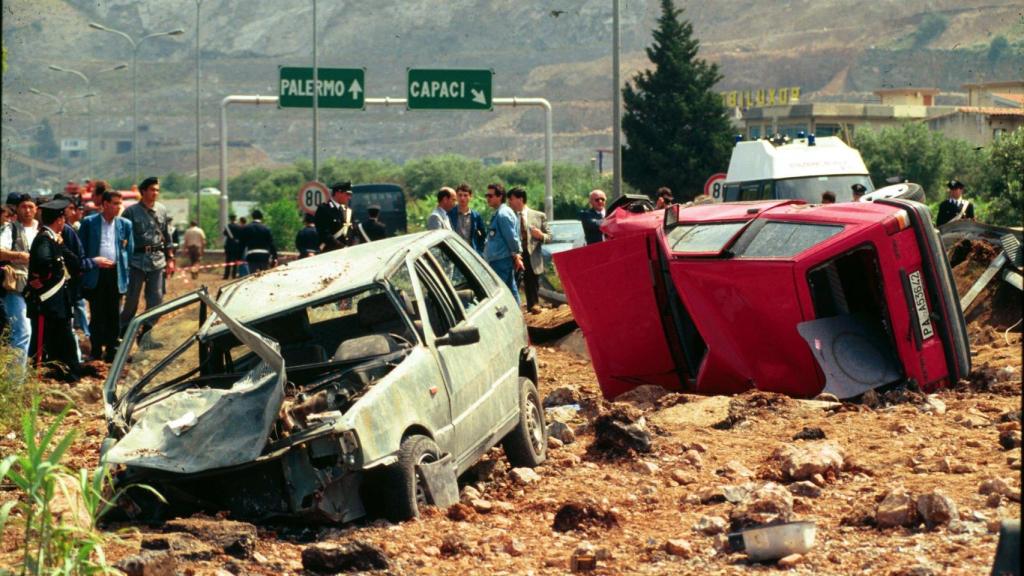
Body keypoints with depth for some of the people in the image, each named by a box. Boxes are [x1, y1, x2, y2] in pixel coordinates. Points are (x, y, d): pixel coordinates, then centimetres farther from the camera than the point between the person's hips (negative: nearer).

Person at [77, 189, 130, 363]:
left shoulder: (125, 224, 8)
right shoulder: (89, 222, 1)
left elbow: (130, 250, 10)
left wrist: (125, 271, 2)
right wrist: (93, 261, -7)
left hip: (116, 274, 2)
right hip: (96, 274, -2)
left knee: (114, 316, 6)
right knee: (97, 316, 2)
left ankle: (111, 353, 12)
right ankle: (96, 354, 7)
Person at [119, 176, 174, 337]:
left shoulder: (161, 210, 10)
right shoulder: (131, 211, -3)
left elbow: (167, 236, 16)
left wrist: (170, 259, 13)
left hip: (157, 259, 4)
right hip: (137, 259, -4)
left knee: (156, 300, 2)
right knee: (132, 299, 0)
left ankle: (146, 333, 11)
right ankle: (123, 331, 14)